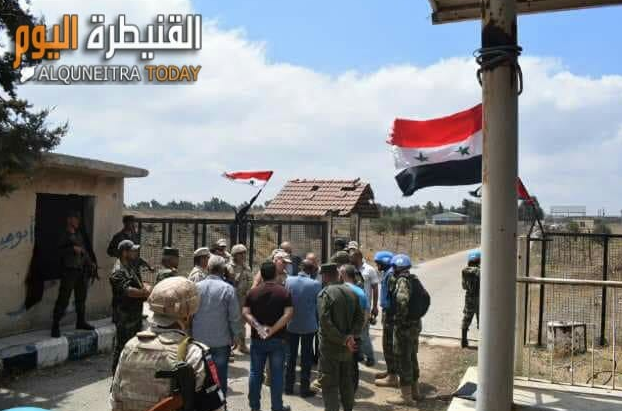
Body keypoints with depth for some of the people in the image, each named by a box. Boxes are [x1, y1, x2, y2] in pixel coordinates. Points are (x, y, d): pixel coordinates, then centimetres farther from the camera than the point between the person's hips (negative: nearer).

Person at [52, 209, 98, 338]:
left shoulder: (80, 234, 14)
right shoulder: (63, 235, -3)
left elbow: (87, 248, 18)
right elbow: (59, 250, -14)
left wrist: (92, 261, 8)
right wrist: (73, 249, -23)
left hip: (82, 270, 6)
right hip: (69, 270, -6)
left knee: (81, 298, 14)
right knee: (63, 299, -8)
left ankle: (81, 322, 25)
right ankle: (55, 325, -2)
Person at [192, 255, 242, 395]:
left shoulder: (196, 287, -5)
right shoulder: (228, 289, -14)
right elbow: (235, 317, -12)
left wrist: (191, 333, 15)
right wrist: (234, 335, 3)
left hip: (199, 340, 3)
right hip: (221, 341, -3)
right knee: (220, 378, 9)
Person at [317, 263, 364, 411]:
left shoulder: (324, 294, -16)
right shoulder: (351, 292, 2)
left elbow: (325, 323, -22)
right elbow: (360, 317, 2)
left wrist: (344, 340, -17)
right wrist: (351, 335, -7)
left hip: (330, 348, -6)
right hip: (347, 349, 6)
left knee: (330, 385, 4)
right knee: (347, 382, 20)